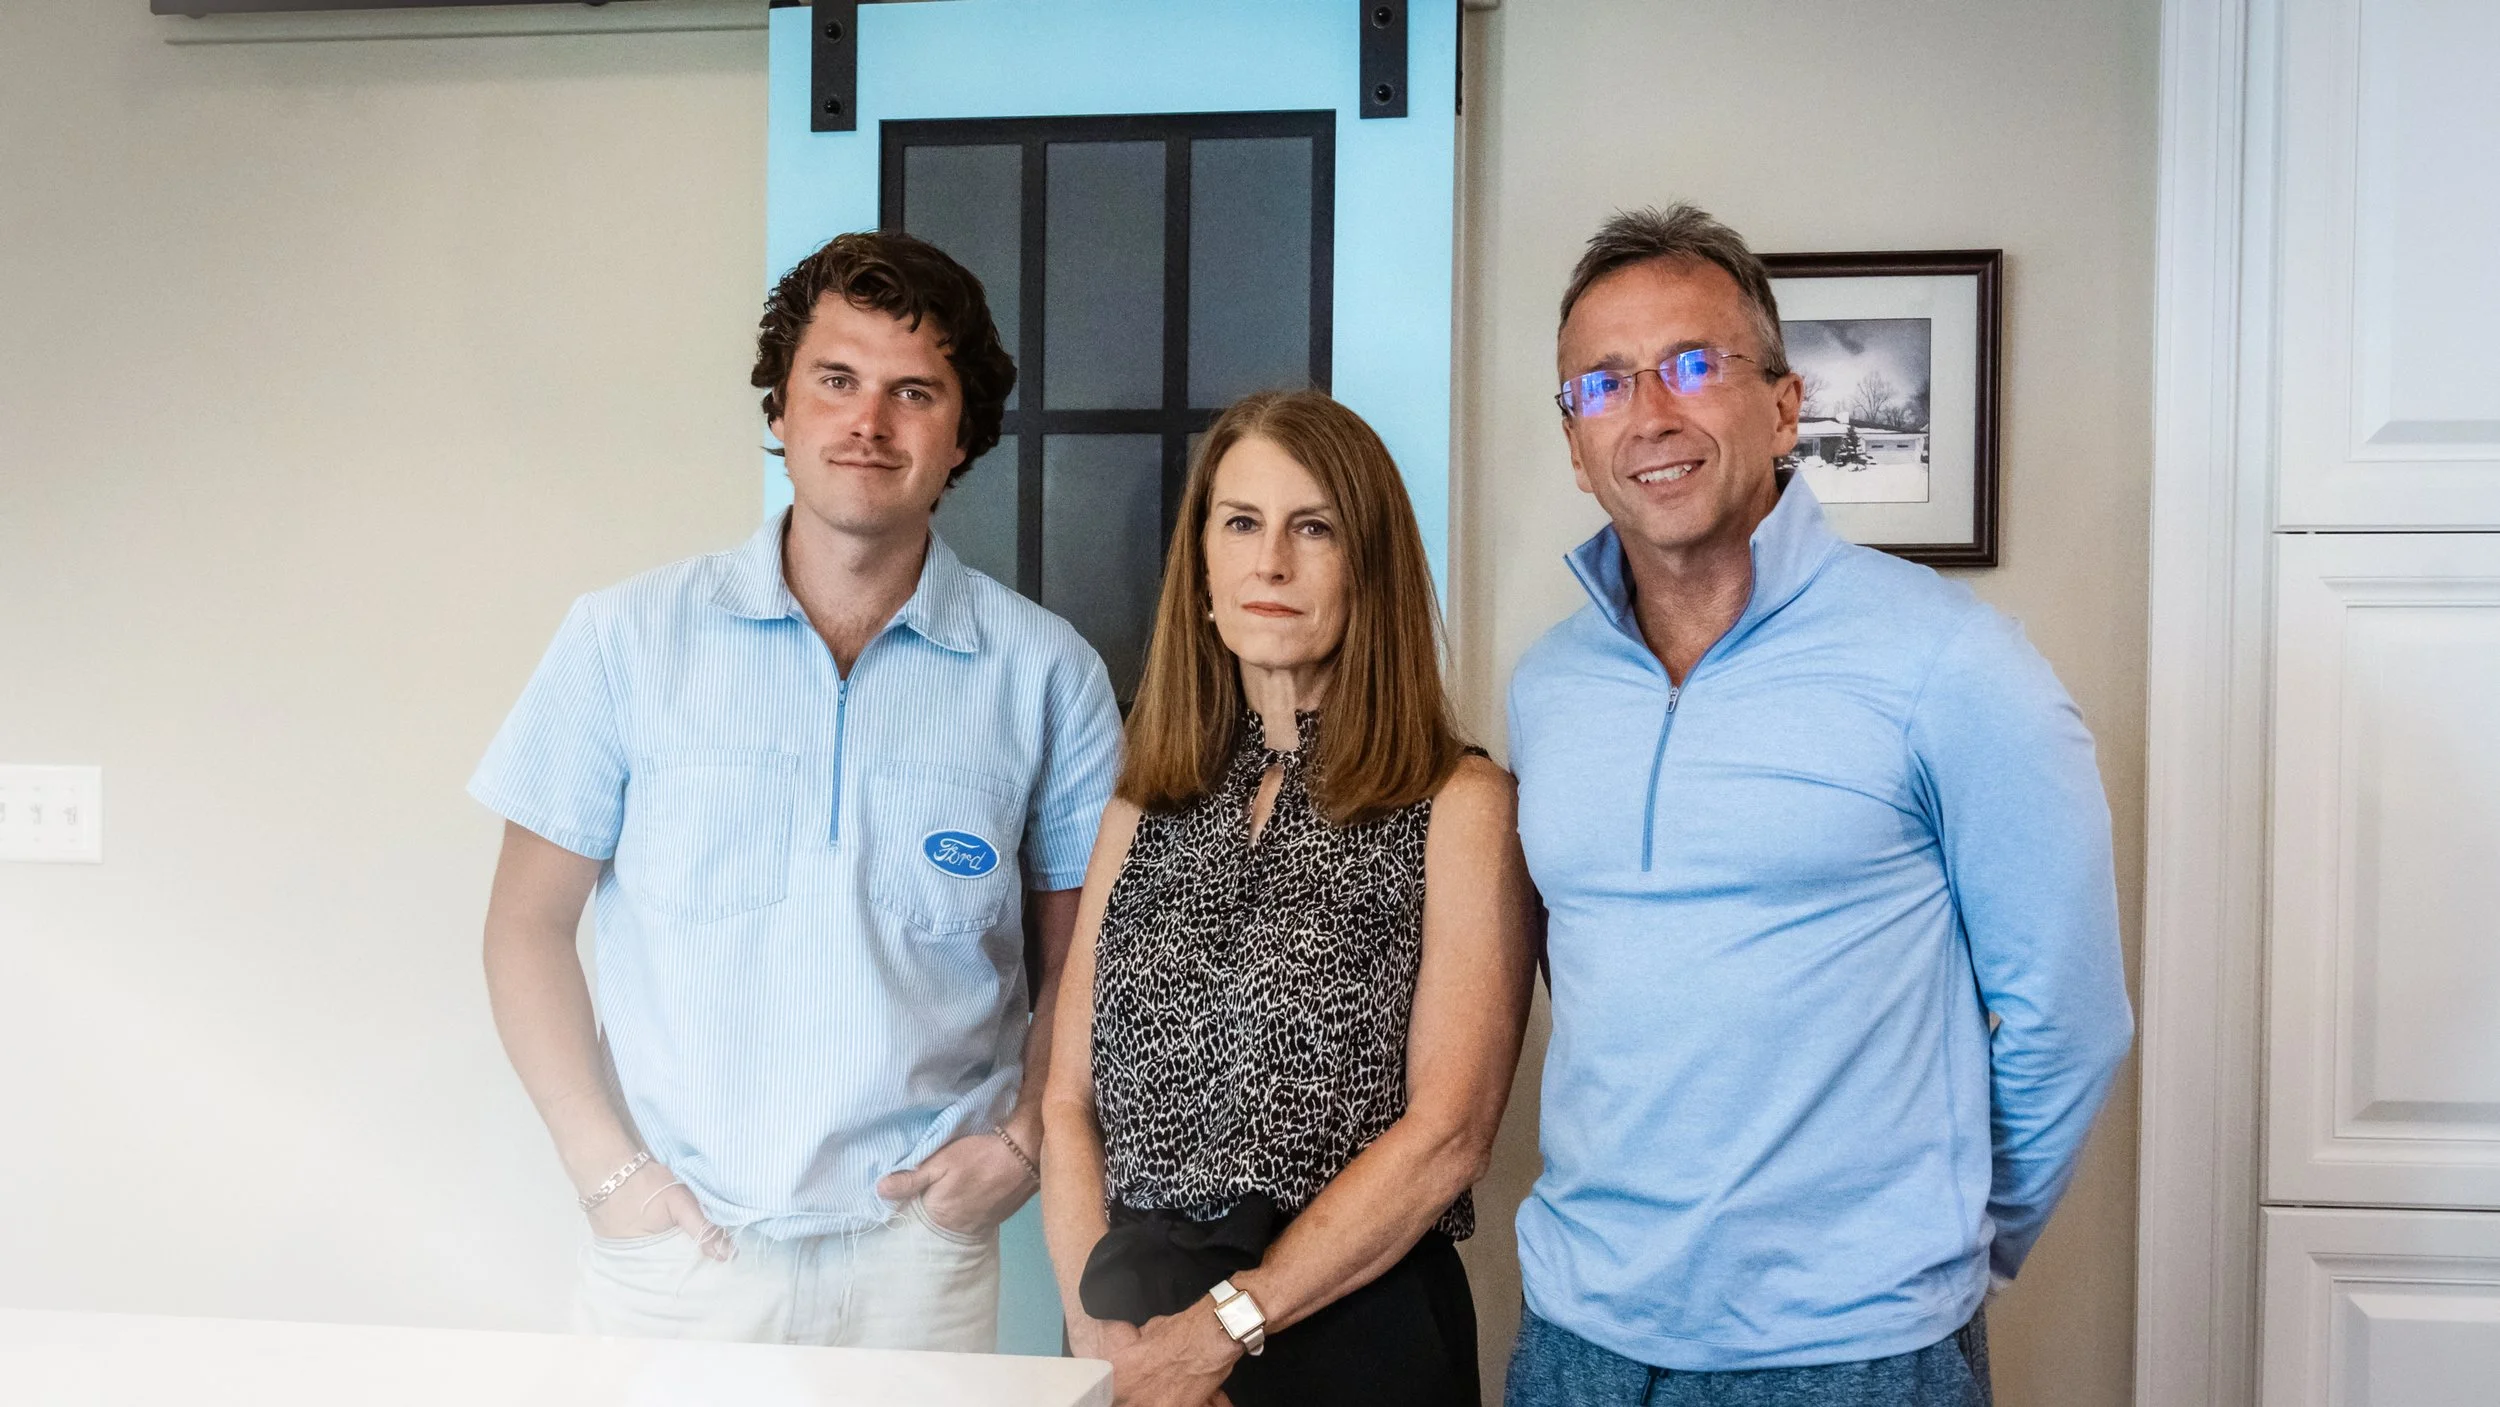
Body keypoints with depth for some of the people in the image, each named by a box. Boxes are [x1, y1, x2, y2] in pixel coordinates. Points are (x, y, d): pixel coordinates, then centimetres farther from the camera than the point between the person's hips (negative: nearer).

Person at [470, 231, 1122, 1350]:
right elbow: (529, 926, 3)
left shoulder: (1043, 673, -1)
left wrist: (1022, 1141, -5)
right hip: (673, 1243, 0)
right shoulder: (629, 639, -2)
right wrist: (604, 1164, -5)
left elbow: (1085, 956, 7)